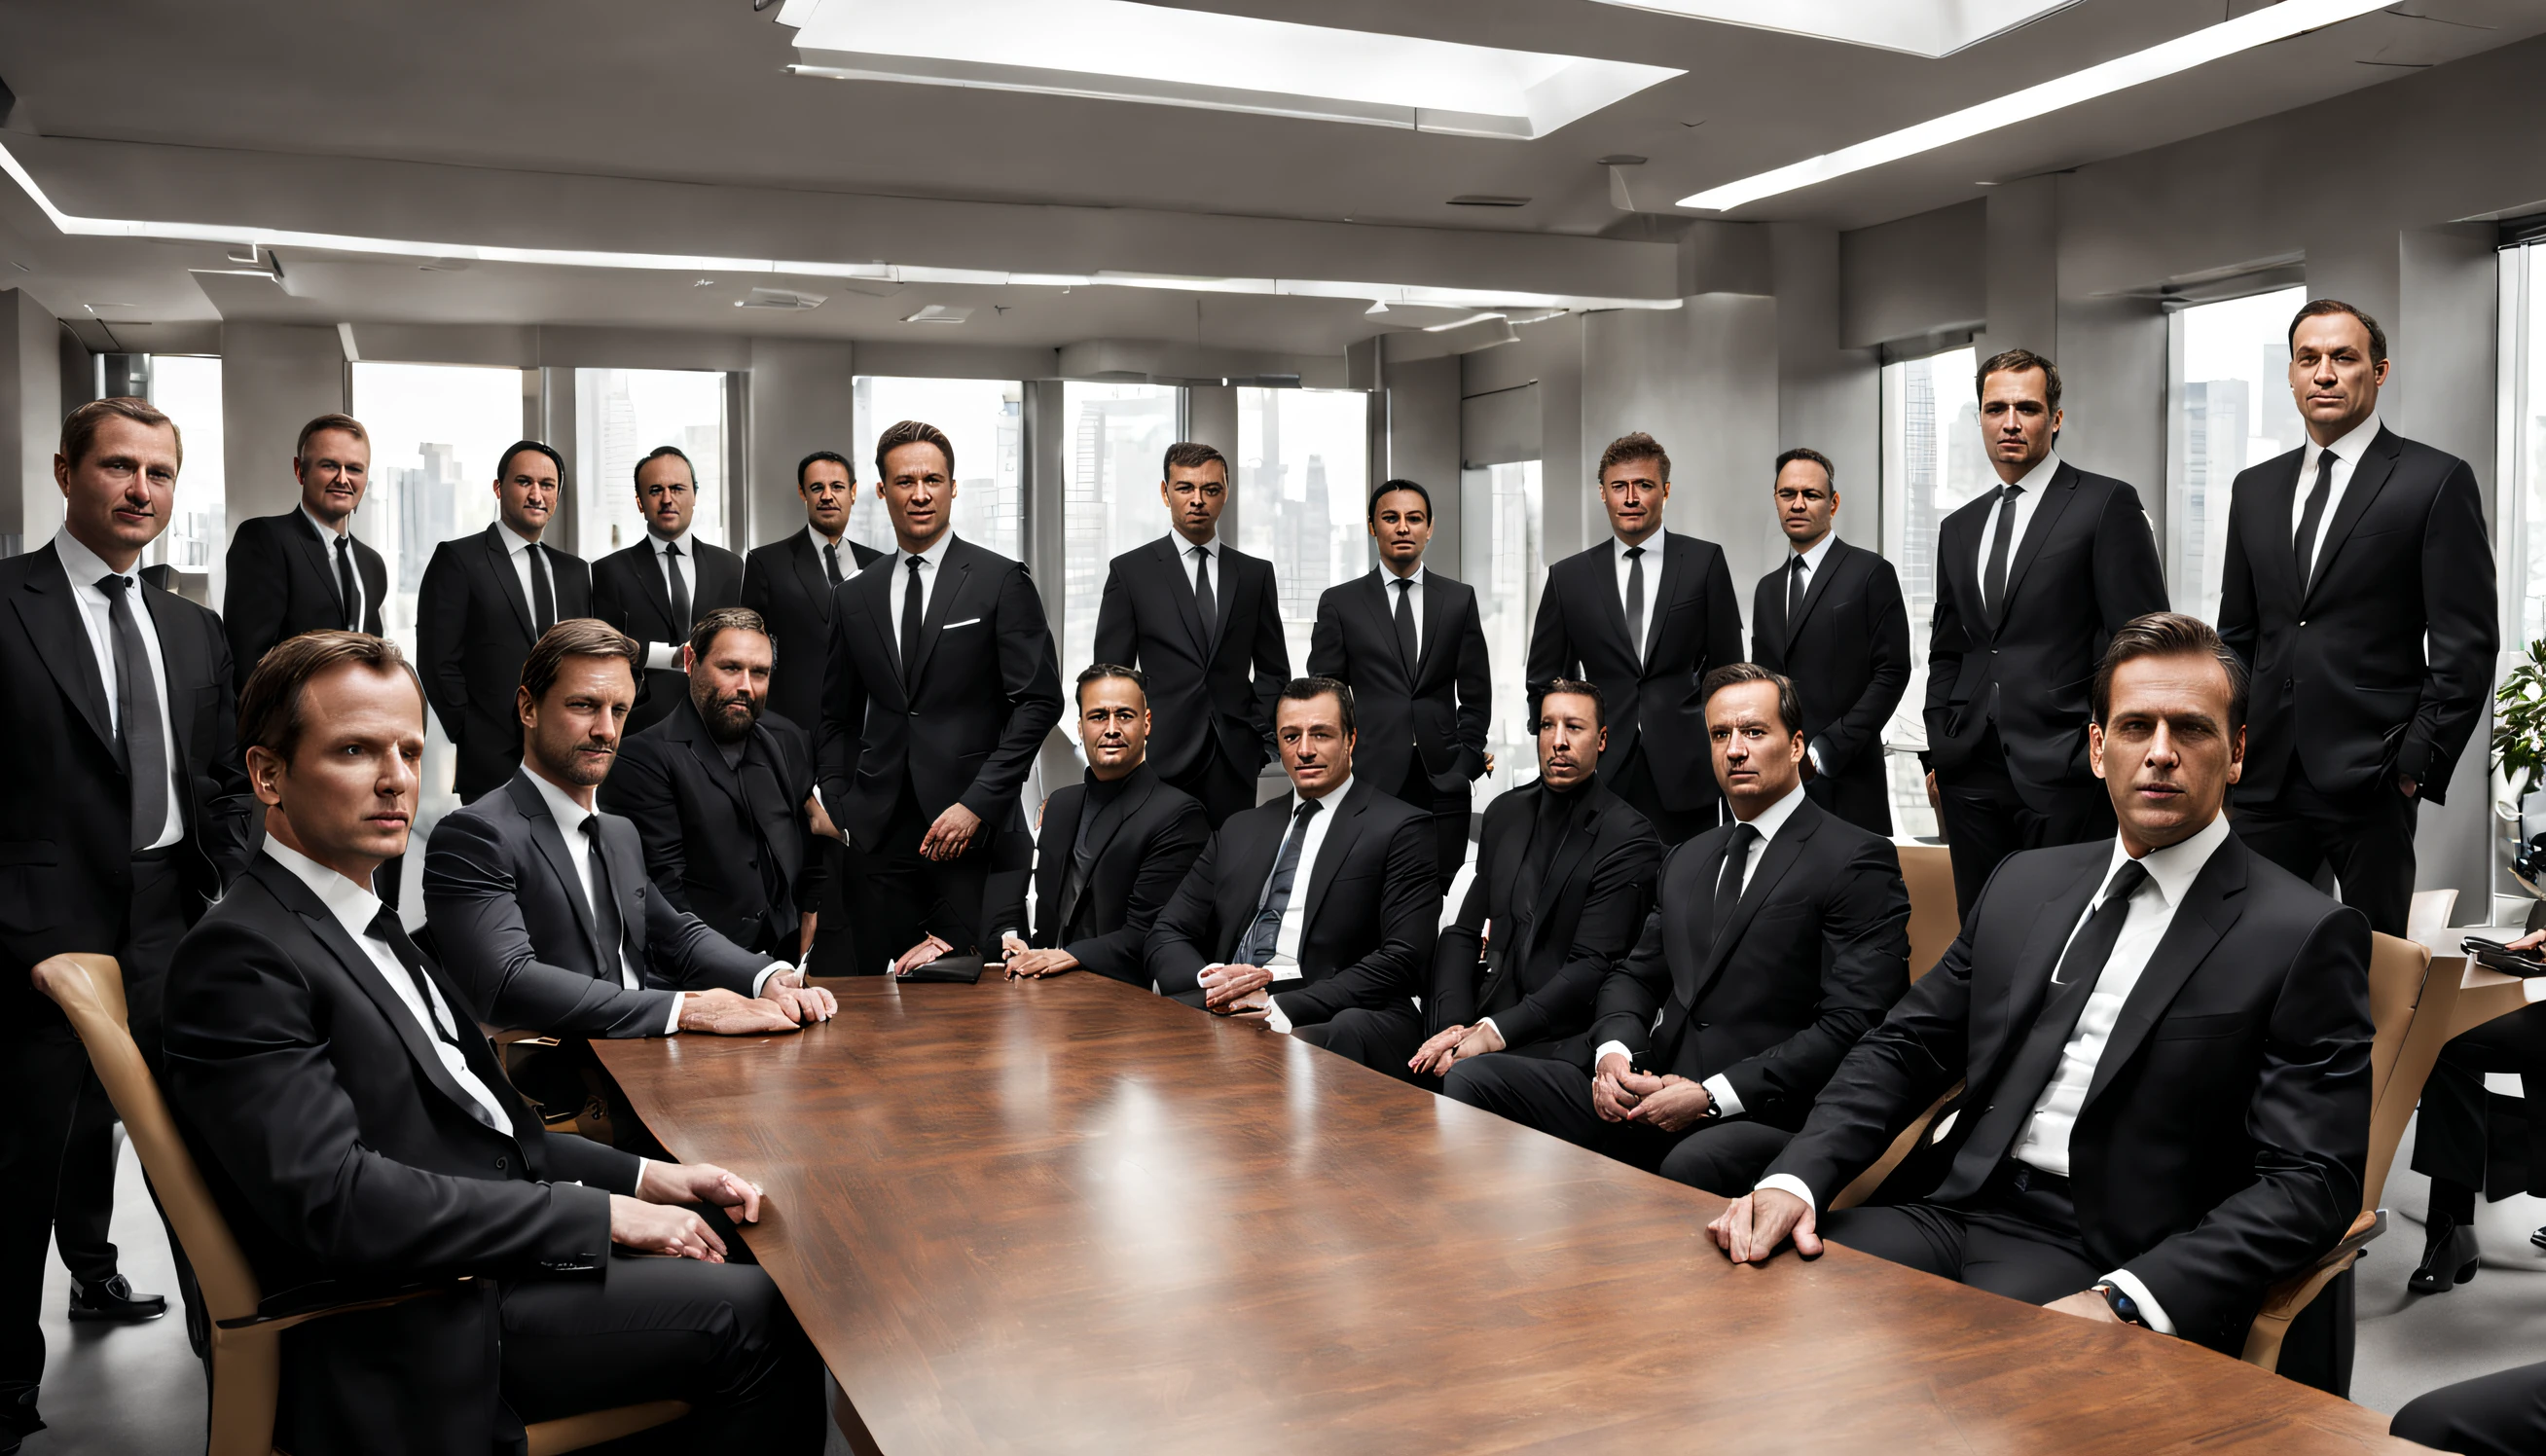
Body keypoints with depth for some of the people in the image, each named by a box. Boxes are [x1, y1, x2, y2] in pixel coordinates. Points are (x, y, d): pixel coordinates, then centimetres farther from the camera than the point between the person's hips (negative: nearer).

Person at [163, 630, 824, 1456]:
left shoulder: (365, 927, 15)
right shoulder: (242, 956, -15)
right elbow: (336, 1200, -24)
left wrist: (642, 1178, 3)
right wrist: (599, 1214, -19)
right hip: (425, 1335, -9)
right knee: (754, 1315, -14)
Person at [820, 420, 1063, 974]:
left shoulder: (1001, 581, 0)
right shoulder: (855, 598, 14)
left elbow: (1040, 700, -5)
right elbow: (838, 718, 19)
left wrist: (978, 804, -12)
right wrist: (839, 816, 6)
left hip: (976, 831, -3)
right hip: (881, 836, 4)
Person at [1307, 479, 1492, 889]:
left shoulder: (1459, 599, 11)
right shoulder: (1340, 602, 7)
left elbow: (1475, 690, 12)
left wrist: (1469, 756, 3)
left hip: (1444, 782, 1)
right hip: (1369, 779, -1)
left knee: (1442, 898, 0)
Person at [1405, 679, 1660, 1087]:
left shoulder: (1630, 839, -6)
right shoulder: (1505, 813, 15)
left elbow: (1591, 966, -12)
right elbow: (1463, 933, 13)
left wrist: (1494, 1032, -20)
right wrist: (1453, 1024, -5)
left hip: (1562, 1039, -5)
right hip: (1487, 1019, 6)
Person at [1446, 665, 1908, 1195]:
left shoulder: (1858, 861, -2)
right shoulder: (1687, 861, 24)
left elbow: (1851, 1027, -11)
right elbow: (1636, 975, 24)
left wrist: (1713, 1096, -17)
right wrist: (1613, 1053, -1)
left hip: (1764, 1114, -7)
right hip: (1649, 1091, 7)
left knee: (1691, 1166, -42)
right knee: (1472, 1081, -10)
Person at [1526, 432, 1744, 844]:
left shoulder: (1705, 562, 5)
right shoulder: (1568, 576, 8)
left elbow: (1726, 667, 8)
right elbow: (1545, 680, 11)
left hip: (1683, 775, -1)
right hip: (1601, 773, 1)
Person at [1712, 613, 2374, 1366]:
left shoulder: (2307, 936, -2)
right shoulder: (2025, 882, 16)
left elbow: (2311, 1181, -9)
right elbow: (1904, 1047, 14)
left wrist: (2126, 1301, -24)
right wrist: (1795, 1178, -5)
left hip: (2095, 1258, -5)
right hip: (1953, 1210, 5)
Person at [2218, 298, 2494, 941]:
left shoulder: (2437, 481, -1)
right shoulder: (2255, 489, 14)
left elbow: (2467, 644, -5)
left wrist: (2419, 762, -10)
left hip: (2371, 778, -4)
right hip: (2264, 777, 4)